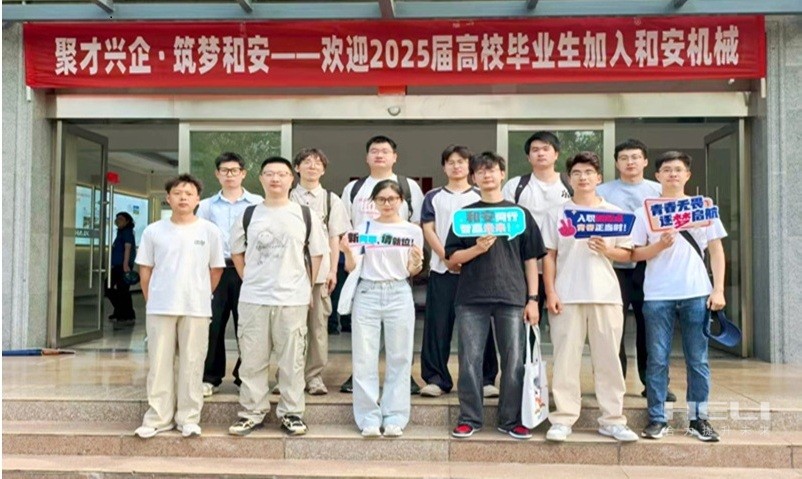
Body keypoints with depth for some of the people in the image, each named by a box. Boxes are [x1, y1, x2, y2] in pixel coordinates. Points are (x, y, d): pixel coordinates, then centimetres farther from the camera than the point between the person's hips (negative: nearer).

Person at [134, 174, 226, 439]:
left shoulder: (210, 231, 0)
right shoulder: (153, 231, 3)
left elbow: (216, 270, 6)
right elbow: (145, 270, 9)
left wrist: (200, 296, 7)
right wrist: (152, 300, 5)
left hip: (196, 309, -1)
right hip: (159, 308, 1)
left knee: (192, 364, 5)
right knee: (159, 363, 7)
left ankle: (188, 418, 15)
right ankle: (158, 417, 17)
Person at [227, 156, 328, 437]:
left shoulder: (305, 215, 2)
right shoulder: (248, 215, 6)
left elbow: (317, 253, 7)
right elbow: (236, 251, 15)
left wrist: (305, 287, 3)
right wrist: (249, 280, 6)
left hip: (293, 299, -1)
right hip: (253, 298, 1)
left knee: (292, 360, 5)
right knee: (252, 359, 7)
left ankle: (291, 413, 18)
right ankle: (252, 412, 20)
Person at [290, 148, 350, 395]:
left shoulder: (331, 199, 10)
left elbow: (335, 237, 8)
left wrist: (333, 271, 2)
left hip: (320, 270, 0)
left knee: (318, 324, 2)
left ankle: (314, 376, 10)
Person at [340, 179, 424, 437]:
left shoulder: (413, 230, 5)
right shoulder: (364, 227, 6)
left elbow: (412, 272, 8)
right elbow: (351, 267, 2)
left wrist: (417, 262, -14)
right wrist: (348, 252, -19)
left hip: (399, 295, 0)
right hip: (367, 294, 1)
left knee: (399, 358, 2)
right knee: (364, 359, 0)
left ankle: (394, 418, 12)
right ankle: (369, 418, 10)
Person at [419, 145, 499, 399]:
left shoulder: (480, 197, 11)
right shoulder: (433, 197, 12)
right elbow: (428, 230, 3)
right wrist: (446, 257, -11)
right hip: (441, 269, 1)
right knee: (438, 326, 0)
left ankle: (486, 379, 8)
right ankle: (436, 378, 9)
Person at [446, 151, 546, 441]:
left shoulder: (519, 214, 9)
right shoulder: (465, 214, 9)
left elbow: (531, 259, 8)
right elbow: (453, 257, 5)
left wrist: (533, 298, 1)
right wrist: (478, 248, -13)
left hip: (512, 297, 0)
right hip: (471, 297, 0)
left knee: (513, 362, 4)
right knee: (470, 361, 3)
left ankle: (511, 420, 17)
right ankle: (469, 419, 14)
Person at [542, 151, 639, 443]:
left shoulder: (614, 213, 10)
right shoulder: (557, 214, 8)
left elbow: (626, 254, 11)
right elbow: (549, 257, 5)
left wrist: (607, 250, -11)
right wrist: (550, 293, -4)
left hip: (605, 295, 1)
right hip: (567, 296, -1)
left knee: (608, 358, 4)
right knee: (566, 357, 0)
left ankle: (612, 420, 13)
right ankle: (563, 419, 6)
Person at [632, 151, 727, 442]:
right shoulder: (647, 211, 5)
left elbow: (716, 249, 8)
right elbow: (635, 254, 4)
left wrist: (718, 289, 0)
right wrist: (660, 245, -14)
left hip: (696, 294, 1)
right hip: (658, 296, -1)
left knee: (698, 360, 6)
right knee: (657, 360, 2)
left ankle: (698, 419, 16)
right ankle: (657, 419, 10)